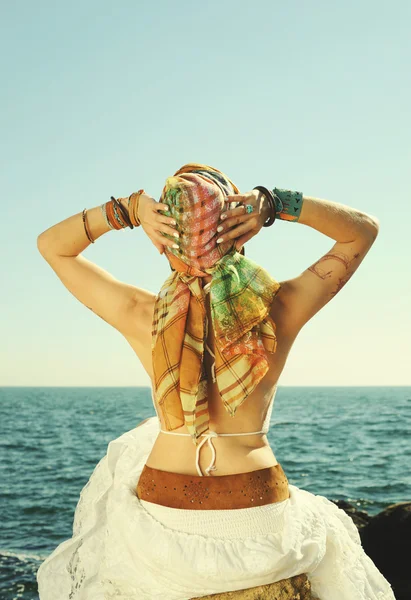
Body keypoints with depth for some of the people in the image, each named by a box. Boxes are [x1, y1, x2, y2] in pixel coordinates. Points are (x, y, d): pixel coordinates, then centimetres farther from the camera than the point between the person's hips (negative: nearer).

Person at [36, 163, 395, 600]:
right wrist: (274, 204, -16)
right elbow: (364, 228, -1)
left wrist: (127, 209, -16)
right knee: (329, 537, 33)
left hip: (163, 520, 1)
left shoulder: (141, 317, -15)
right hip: (259, 521, 0)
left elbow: (51, 245, 0)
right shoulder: (277, 312, -15)